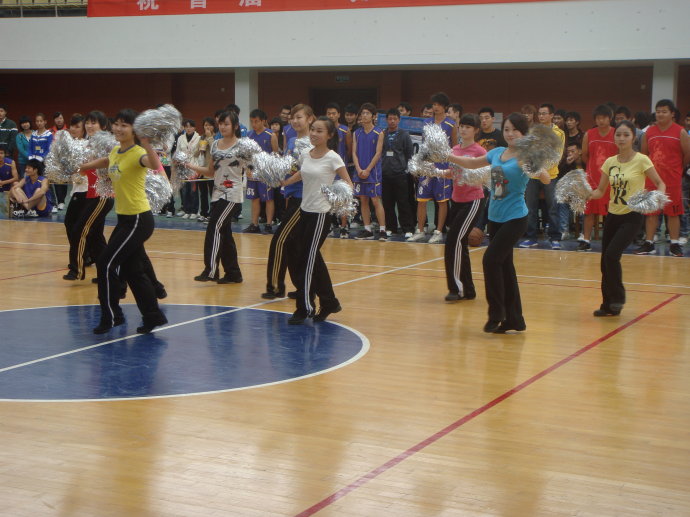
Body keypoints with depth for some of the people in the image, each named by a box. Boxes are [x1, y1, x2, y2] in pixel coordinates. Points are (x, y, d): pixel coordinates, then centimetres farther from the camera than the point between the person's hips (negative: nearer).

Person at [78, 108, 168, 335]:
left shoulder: (137, 153, -16)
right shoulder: (116, 151, 8)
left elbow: (154, 165, -40)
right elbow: (104, 162, 33)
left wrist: (146, 143, -52)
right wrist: (80, 167, 36)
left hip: (138, 220, -9)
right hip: (125, 218, 9)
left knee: (106, 264, -6)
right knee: (132, 270, 12)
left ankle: (111, 316, 8)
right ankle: (153, 316, 21)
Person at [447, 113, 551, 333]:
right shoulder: (497, 153, 6)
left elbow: (546, 179, -26)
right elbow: (472, 163, 20)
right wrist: (447, 156, 11)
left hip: (515, 218, -7)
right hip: (495, 216, 7)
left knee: (491, 260, -15)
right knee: (504, 265, 11)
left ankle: (497, 314, -2)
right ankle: (514, 319, 21)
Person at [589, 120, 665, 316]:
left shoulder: (641, 160, -7)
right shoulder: (610, 162, 6)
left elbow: (660, 184, -1)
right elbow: (600, 191, 11)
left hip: (632, 216, -5)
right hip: (612, 215, 5)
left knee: (612, 254, -20)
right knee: (606, 261, 4)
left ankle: (618, 297, -2)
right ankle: (609, 305, 18)